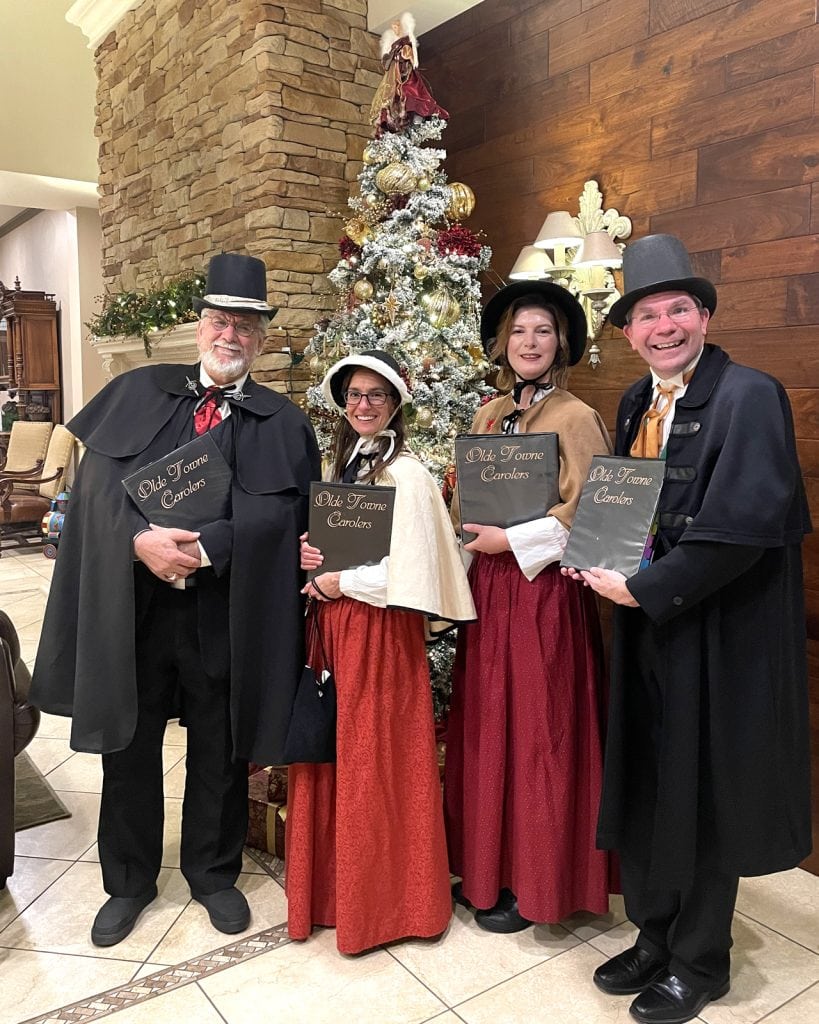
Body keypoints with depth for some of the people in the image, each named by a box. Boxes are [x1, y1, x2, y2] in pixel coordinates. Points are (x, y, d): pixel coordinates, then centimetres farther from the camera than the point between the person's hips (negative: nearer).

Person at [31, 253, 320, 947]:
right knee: (129, 747, 15)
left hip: (226, 615, -1)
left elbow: (282, 514, -10)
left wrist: (199, 549, -22)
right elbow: (97, 483, -3)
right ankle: (129, 882, 37)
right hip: (131, 605, 1)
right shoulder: (138, 394, 6)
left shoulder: (283, 422, 2)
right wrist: (141, 540, -20)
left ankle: (214, 875, 37)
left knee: (219, 754, 13)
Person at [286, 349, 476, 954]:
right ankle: (337, 884, 31)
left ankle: (382, 897, 23)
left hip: (380, 632, -7)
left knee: (374, 763, 4)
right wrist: (310, 553, -2)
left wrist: (338, 582, -11)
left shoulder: (406, 474, -12)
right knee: (331, 756, 13)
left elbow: (411, 570, -18)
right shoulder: (345, 463, 12)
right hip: (334, 626, 7)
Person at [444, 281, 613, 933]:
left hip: (544, 591, -6)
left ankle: (535, 883, 21)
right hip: (488, 587, 7)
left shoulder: (575, 418, -8)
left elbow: (587, 513, -13)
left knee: (536, 731, 3)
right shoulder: (490, 415, 12)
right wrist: (475, 547, 5)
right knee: (485, 725, 12)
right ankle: (487, 869, 29)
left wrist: (511, 541, -15)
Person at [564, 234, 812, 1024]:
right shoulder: (634, 404, 9)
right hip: (646, 629, 7)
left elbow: (744, 525, -23)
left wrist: (643, 589, -19)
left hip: (715, 635, -7)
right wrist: (601, 559, -3)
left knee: (704, 797, 9)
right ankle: (654, 937, 39)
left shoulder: (750, 397, -15)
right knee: (644, 789, 17)